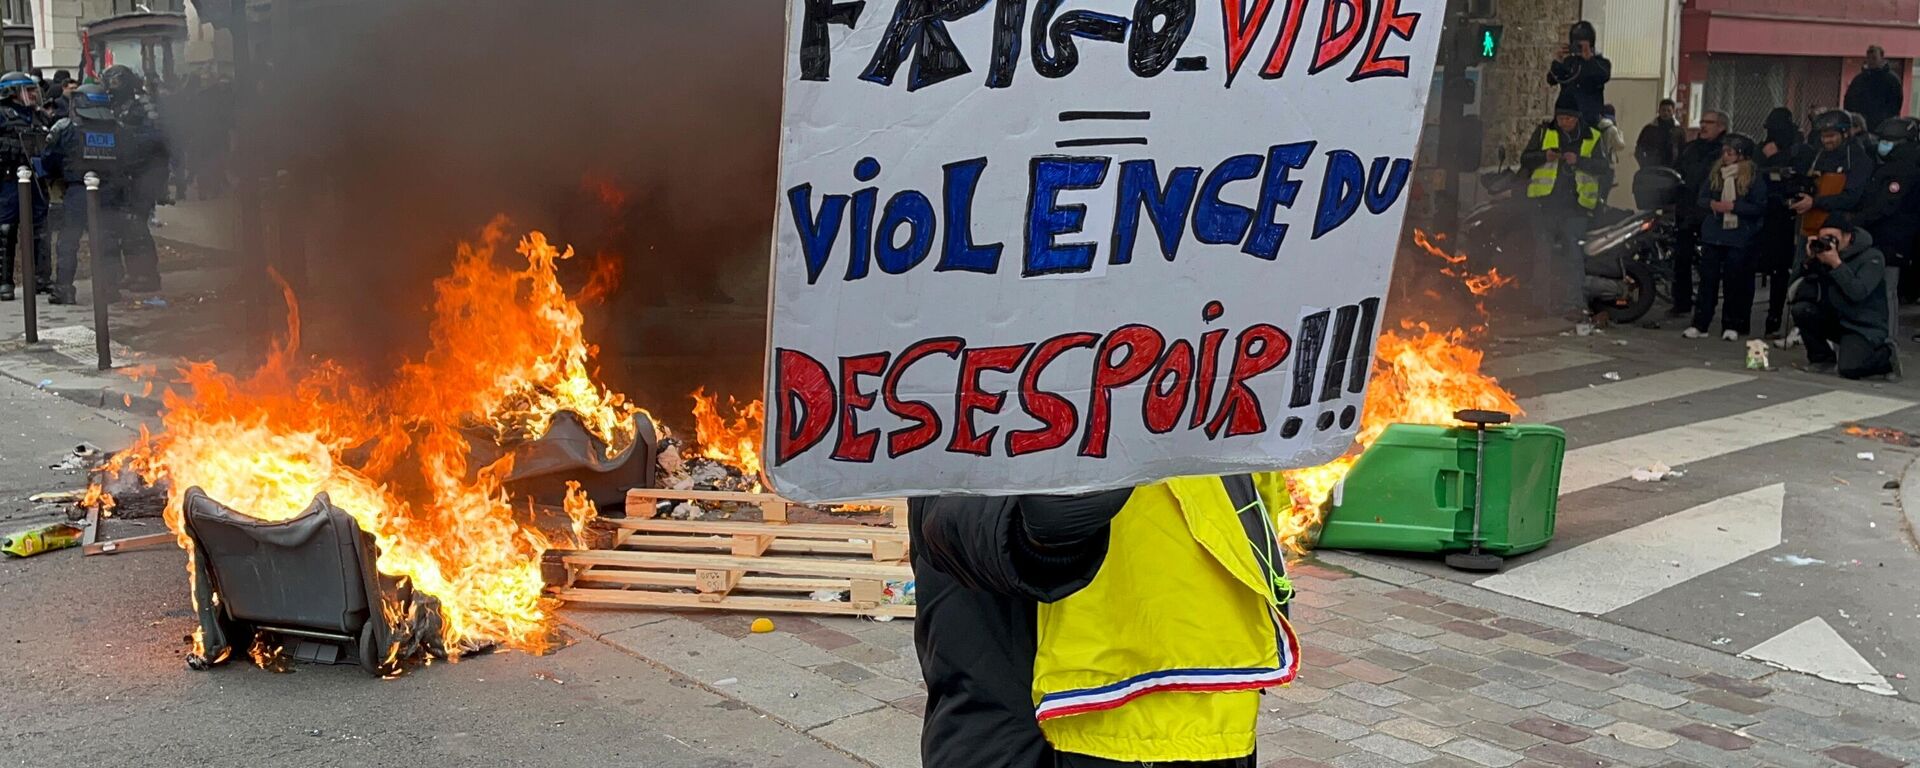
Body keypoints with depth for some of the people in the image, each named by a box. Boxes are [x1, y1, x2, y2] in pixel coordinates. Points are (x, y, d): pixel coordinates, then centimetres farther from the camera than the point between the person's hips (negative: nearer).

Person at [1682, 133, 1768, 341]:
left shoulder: (1754, 176, -5)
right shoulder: (1715, 172, 8)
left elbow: (1760, 207, -8)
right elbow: (1702, 197, 11)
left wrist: (1734, 206, -18)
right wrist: (1712, 203, -11)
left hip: (1739, 238, -3)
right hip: (1712, 235, 3)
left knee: (1735, 282, 2)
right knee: (1707, 279, 2)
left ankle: (1732, 326, 11)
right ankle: (1700, 324, 5)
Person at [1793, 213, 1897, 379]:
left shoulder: (1872, 257, -11)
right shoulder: (1826, 256, 3)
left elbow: (1858, 293, -27)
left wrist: (1837, 264, -28)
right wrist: (1812, 261, -12)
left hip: (1864, 328, -6)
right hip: (1835, 320, 6)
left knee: (1849, 369, -26)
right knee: (1801, 309, -19)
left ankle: (1885, 354, 8)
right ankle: (1822, 359, -2)